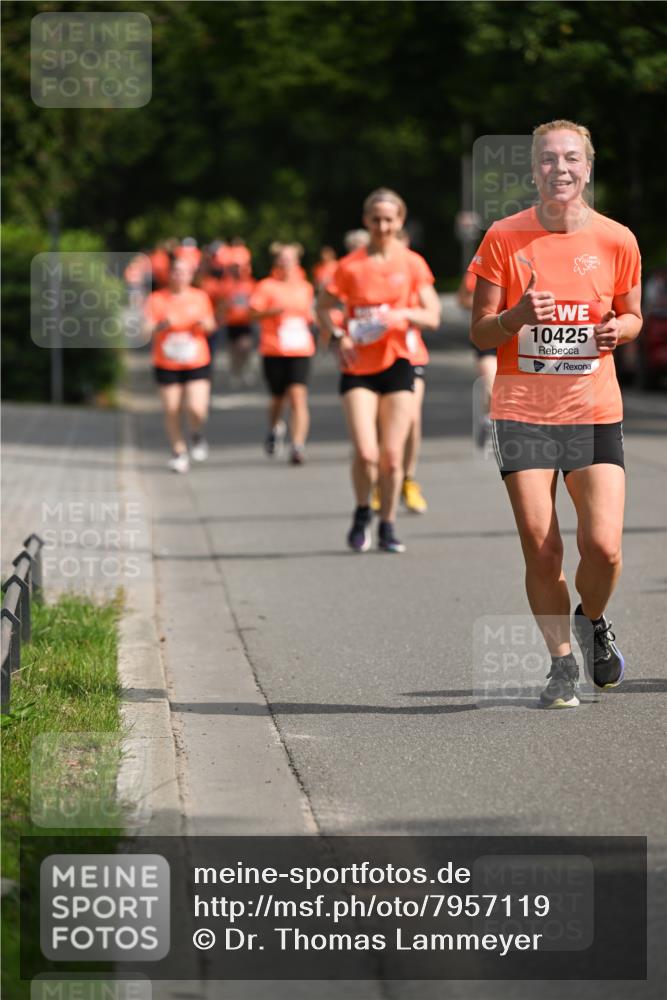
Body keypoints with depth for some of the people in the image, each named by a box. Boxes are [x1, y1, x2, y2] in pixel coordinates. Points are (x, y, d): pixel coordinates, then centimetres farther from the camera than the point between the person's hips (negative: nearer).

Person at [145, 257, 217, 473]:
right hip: (167, 366, 0)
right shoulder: (156, 299, -1)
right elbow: (148, 331, -6)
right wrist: (162, 325, -26)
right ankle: (178, 451, 22)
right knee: (171, 412, 1)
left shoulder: (200, 297, 5)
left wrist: (205, 324, -7)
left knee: (196, 410, -14)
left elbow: (211, 326, 16)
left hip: (197, 364, 0)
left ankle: (197, 435, 19)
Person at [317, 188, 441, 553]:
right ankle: (362, 513, 14)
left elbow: (433, 315, 1)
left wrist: (403, 314, -18)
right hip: (358, 367, -1)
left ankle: (387, 524, 16)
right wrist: (338, 337, -9)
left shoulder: (412, 264, 1)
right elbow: (323, 307, 8)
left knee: (392, 455, -1)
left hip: (396, 363, 1)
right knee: (366, 453, -12)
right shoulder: (350, 266, -2)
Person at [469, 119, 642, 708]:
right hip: (523, 411, 0)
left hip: (595, 412, 1)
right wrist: (517, 316, -19)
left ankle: (592, 622, 23)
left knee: (603, 547, -10)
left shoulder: (616, 240, 2)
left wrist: (619, 328, -8)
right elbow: (480, 332, 2)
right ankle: (562, 662, 15)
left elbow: (632, 316, 15)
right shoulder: (505, 238, -1)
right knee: (540, 549, -3)